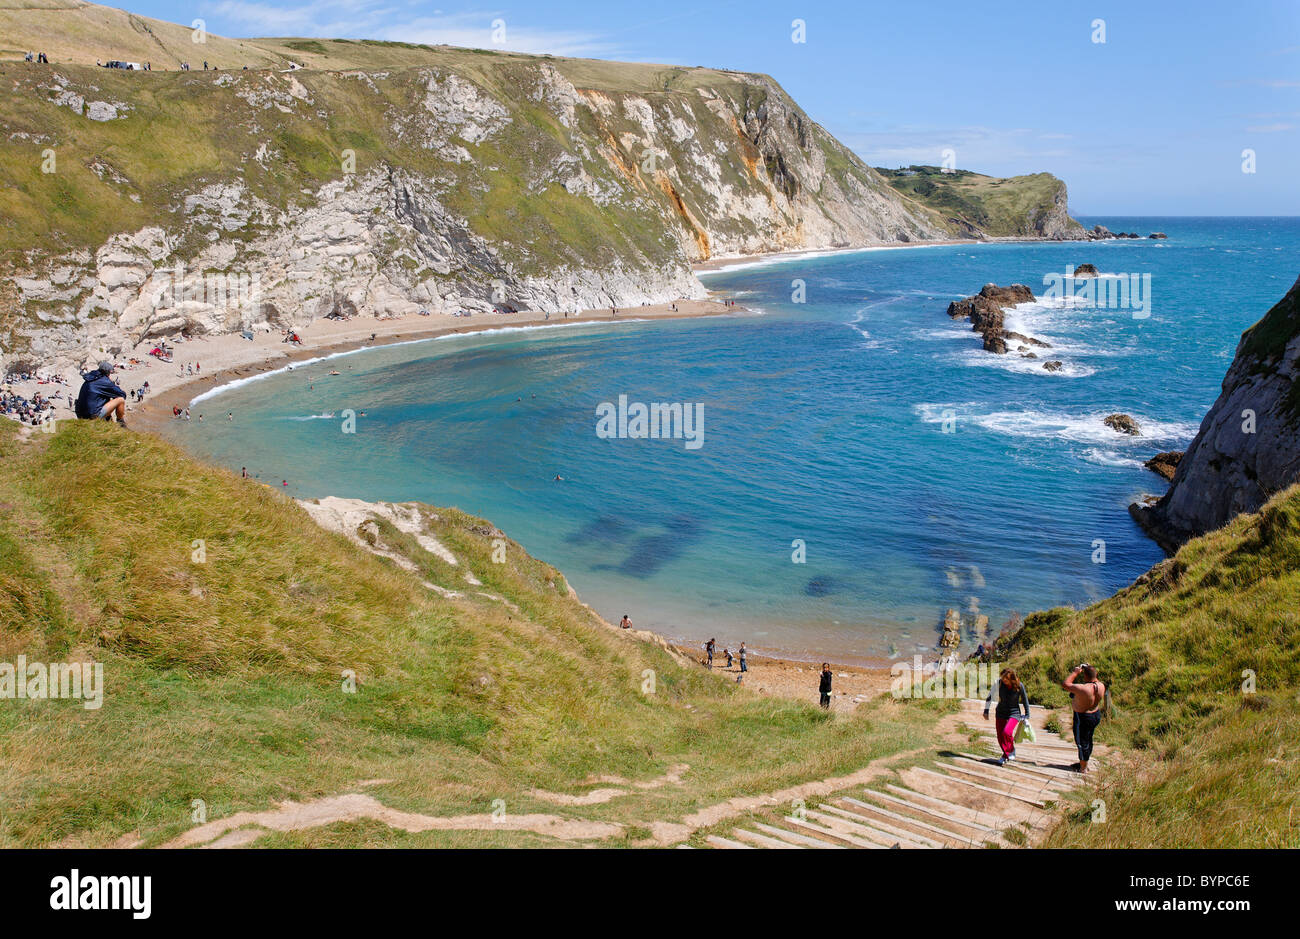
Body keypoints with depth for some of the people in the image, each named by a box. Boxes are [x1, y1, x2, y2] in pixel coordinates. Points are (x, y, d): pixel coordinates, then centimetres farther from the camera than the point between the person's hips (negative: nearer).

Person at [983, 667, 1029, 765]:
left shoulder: (1019, 686, -17)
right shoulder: (999, 682, -15)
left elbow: (1025, 700, -1)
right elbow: (990, 695, -3)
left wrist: (1026, 716, 6)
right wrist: (986, 710, -1)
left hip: (1014, 712, -3)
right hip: (1001, 712, 3)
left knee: (1006, 732, -24)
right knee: (1000, 737, 3)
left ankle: (1011, 750, 3)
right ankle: (1006, 755, 27)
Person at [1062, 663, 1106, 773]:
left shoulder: (1083, 689, -34)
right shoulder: (1101, 686, -11)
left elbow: (1065, 684, -26)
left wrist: (1075, 672, -18)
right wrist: (1091, 670, 3)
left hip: (1083, 717, -7)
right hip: (1096, 715, 7)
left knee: (1082, 742, 9)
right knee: (1088, 740, 23)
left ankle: (1083, 768, 22)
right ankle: (1083, 763, 41)